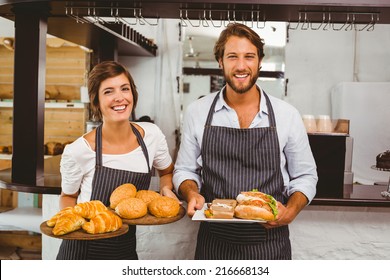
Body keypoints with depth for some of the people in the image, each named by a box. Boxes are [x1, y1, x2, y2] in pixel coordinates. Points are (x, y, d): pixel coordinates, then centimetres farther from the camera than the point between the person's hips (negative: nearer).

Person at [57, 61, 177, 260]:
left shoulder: (152, 135, -10)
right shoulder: (78, 151, -18)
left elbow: (167, 173, 10)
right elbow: (68, 196, 0)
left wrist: (166, 189, -10)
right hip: (83, 250, -3)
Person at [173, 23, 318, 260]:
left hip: (269, 242, 0)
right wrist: (192, 194, -12)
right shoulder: (197, 112, -1)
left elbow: (305, 176, 4)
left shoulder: (288, 115, -4)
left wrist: (290, 212, -13)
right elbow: (185, 170, 8)